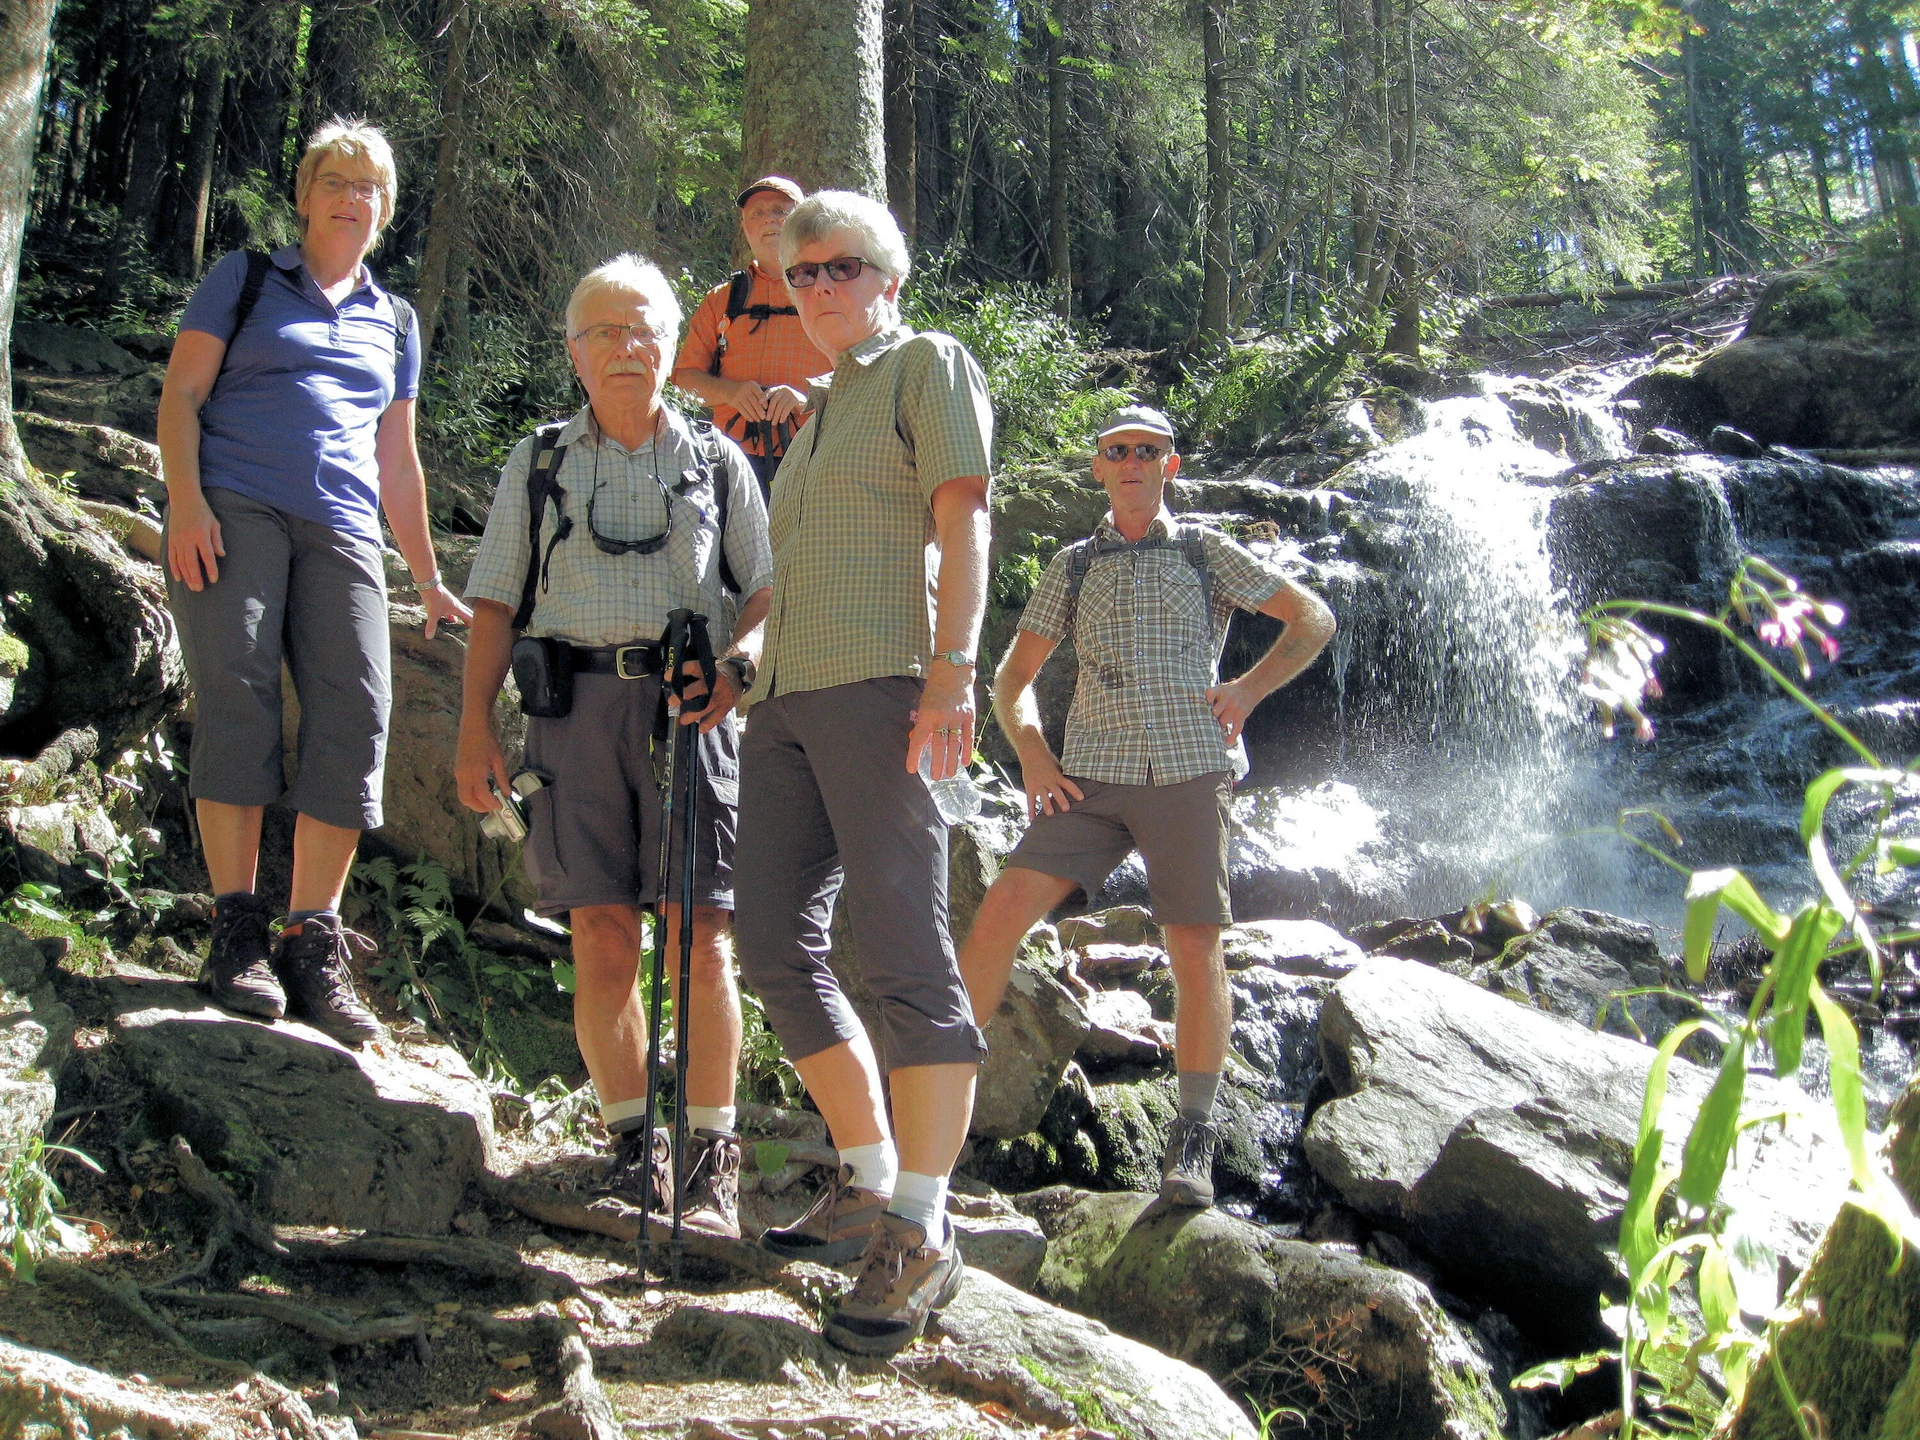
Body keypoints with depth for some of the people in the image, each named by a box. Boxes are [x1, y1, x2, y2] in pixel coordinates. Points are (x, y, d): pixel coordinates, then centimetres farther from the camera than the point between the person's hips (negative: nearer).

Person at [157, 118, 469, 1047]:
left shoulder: (393, 321, 26)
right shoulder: (244, 279, 16)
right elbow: (181, 395, 7)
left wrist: (429, 578, 25)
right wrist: (185, 500, -10)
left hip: (342, 529, 3)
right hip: (235, 508, -3)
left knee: (356, 717, -14)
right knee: (237, 695, -18)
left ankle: (312, 942, -12)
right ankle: (237, 931, -16)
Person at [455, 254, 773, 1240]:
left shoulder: (717, 461, 14)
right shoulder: (539, 463, 16)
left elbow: (769, 589, 10)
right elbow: (495, 602, 12)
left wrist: (735, 664, -11)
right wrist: (474, 725, 3)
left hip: (686, 705, -1)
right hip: (577, 702, 1)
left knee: (698, 933, -7)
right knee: (601, 933, -3)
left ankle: (711, 1158, -2)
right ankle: (635, 1143, 7)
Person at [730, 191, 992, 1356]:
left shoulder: (930, 366, 7)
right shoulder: (816, 410, 29)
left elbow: (962, 518, -7)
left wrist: (953, 668, -19)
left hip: (879, 682, -8)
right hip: (786, 694, 8)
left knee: (905, 951, -12)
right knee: (779, 951, 4)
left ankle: (923, 1235, -8)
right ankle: (870, 1189, 15)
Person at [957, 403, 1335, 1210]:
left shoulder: (1206, 553, 12)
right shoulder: (1073, 566, 17)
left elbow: (1314, 618, 13)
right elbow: (1014, 674, 17)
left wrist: (1248, 690, -1)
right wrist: (1029, 750, -1)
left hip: (1190, 771, -1)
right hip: (1094, 777, 2)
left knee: (1195, 951, -6)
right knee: (1004, 909, -14)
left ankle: (1193, 1141, 6)